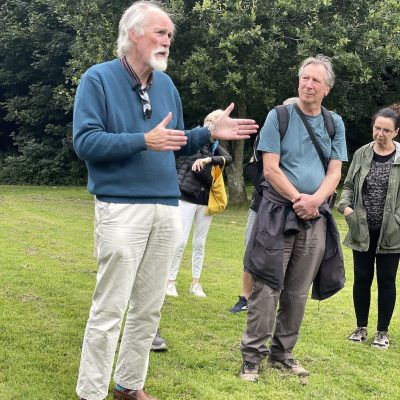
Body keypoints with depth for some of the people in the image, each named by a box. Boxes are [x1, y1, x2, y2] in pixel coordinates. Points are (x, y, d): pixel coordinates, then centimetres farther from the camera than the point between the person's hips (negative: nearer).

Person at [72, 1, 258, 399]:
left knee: (149, 309, 12)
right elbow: (85, 142, -15)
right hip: (121, 208, -6)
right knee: (109, 309, -5)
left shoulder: (166, 85, 14)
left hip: (167, 209, 7)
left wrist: (211, 132, 2)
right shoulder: (98, 79, -6)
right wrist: (144, 141, -23)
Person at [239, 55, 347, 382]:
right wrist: (298, 199, -13)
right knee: (267, 287, -6)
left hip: (316, 217, 4)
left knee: (298, 292, 8)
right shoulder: (279, 116, -1)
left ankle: (282, 353, 19)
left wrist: (315, 200, -14)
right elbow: (271, 169, -7)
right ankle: (253, 355, 0)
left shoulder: (335, 124, 10)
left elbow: (334, 173, 4)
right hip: (278, 211, -3)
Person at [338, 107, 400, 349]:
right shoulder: (361, 155, 3)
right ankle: (361, 328, 23)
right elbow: (349, 185, 10)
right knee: (362, 278, 9)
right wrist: (345, 206, -8)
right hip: (363, 230, 2)